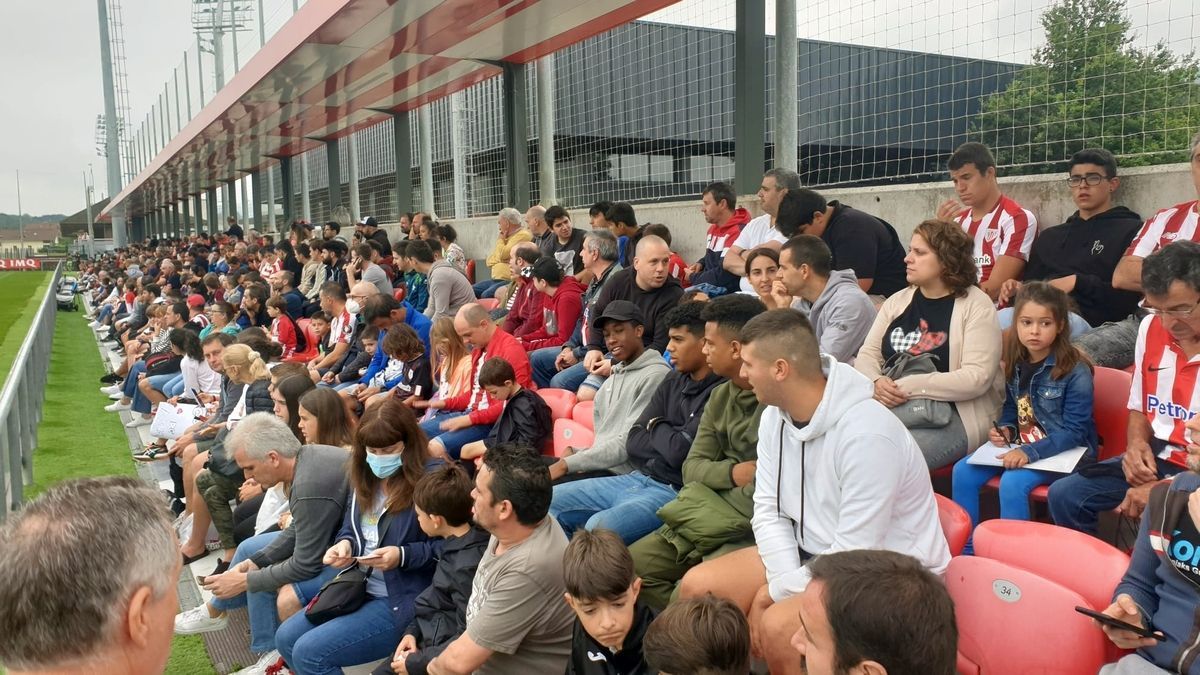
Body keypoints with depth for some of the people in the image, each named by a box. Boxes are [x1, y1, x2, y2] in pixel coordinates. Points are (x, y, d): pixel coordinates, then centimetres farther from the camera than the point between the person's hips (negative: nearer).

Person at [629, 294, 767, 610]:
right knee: (631, 565, 2)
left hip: (755, 525, -8)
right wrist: (733, 473, -13)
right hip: (711, 518, 8)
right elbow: (693, 467, 9)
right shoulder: (720, 397, 11)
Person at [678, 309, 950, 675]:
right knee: (698, 587, -5)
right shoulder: (775, 415, -3)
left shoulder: (865, 434, -30)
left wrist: (783, 593, -17)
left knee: (779, 625, -32)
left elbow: (856, 555, -27)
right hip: (812, 555, 8)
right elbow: (769, 511, -1)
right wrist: (786, 584, -17)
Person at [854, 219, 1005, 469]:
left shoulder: (976, 306, -4)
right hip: (890, 407, 5)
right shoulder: (898, 301, 14)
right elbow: (867, 355, 9)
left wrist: (909, 386, -20)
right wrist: (877, 382, -14)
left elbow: (977, 377, -15)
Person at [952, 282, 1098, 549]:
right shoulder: (1016, 365, 3)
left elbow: (1074, 431, -19)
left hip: (1064, 453, -7)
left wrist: (1030, 452, -29)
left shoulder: (1075, 371, -16)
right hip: (1022, 447, 7)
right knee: (963, 471, -8)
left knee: (1012, 481, -31)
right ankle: (965, 547, 1)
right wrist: (1004, 430, -2)